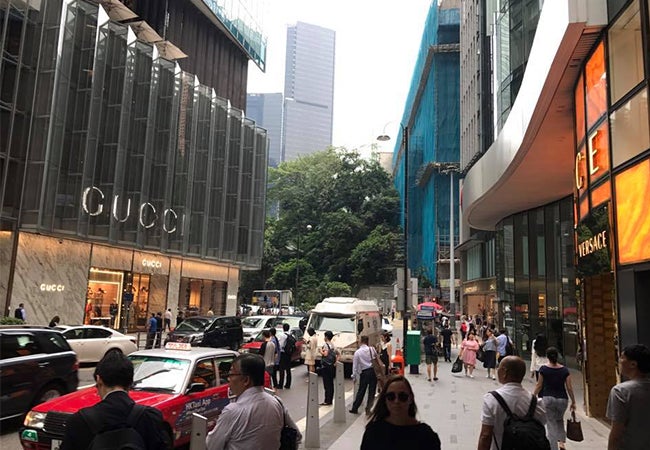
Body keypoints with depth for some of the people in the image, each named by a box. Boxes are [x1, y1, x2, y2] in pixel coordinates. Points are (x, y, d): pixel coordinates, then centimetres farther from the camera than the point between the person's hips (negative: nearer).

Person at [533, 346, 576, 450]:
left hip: (548, 399, -2)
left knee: (551, 423, 5)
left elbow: (539, 386, -1)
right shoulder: (564, 370, -1)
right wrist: (573, 402, 9)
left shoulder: (543, 369, -6)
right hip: (562, 399, 3)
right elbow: (569, 387, -1)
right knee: (560, 420, 27)